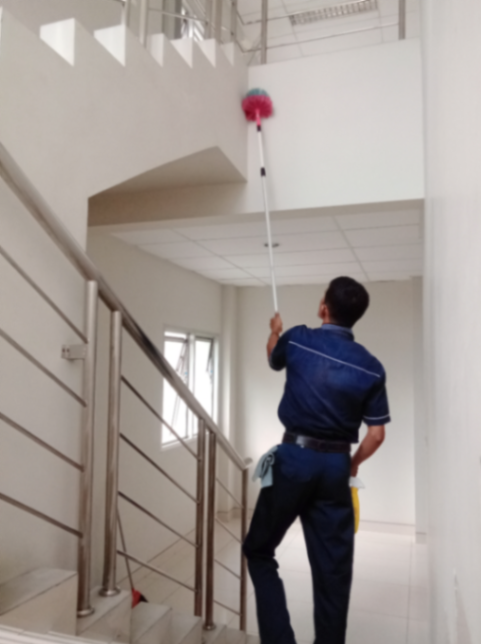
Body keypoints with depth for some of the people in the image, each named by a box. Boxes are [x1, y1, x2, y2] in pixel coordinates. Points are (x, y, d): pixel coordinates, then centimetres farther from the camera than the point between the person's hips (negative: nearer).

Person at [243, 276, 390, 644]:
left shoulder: (297, 339, -5)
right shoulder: (371, 367, -1)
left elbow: (273, 358, 19)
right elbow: (376, 435, 0)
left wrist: (275, 332, 40)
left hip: (294, 458, -2)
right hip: (336, 465, 2)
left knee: (259, 550, 15)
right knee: (333, 566, 12)